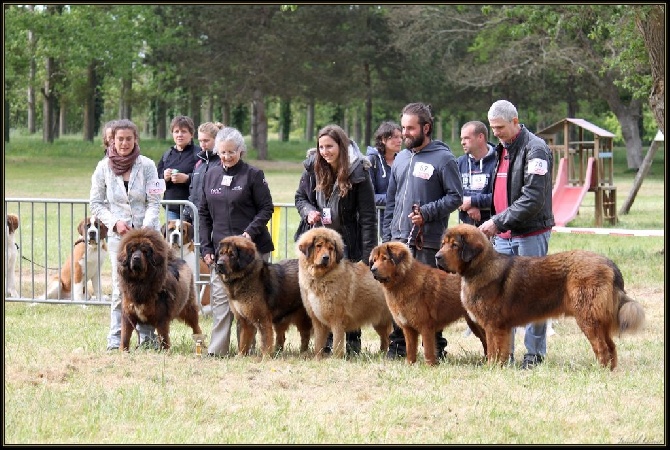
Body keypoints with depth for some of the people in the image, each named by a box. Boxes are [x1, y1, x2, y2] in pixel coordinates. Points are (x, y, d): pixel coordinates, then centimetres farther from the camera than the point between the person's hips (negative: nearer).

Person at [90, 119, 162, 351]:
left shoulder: (147, 165, -2)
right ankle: (115, 339, -1)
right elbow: (96, 203, 6)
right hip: (118, 234, 0)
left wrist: (145, 230, -15)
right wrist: (115, 222, -8)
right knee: (120, 288, -4)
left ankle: (147, 336, 8)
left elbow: (154, 202, -3)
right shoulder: (104, 167, 1)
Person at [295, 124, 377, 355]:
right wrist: (309, 212, -9)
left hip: (348, 243, -4)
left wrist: (368, 254, -16)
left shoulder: (358, 172, -12)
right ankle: (326, 343, 8)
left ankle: (352, 344, 9)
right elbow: (300, 197, 15)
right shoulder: (313, 168, 1)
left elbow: (367, 215, -12)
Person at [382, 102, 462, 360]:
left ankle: (435, 347, 5)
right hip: (399, 239, 6)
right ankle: (398, 344, 14)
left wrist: (427, 212, -19)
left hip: (428, 240, -6)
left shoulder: (443, 158, -5)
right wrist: (386, 236, 13)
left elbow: (455, 197, -7)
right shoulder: (401, 159, 16)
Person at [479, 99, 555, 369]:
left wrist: (499, 221, -19)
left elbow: (533, 199, -19)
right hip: (503, 235, 8)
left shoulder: (535, 149, -12)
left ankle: (535, 354, 4)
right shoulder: (500, 150, 15)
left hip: (531, 234, -8)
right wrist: (493, 223, 13)